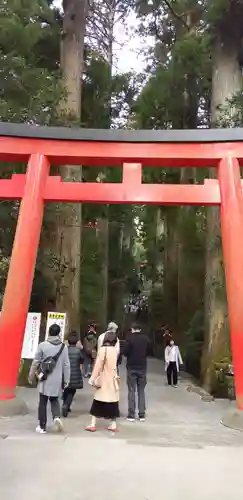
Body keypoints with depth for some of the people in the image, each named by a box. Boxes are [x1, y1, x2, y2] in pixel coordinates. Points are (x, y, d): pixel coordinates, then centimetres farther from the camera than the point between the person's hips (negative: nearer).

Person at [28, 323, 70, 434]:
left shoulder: (43, 345, -8)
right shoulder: (64, 347, -1)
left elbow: (36, 362, -2)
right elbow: (66, 365, 1)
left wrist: (31, 375, 12)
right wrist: (66, 380, 10)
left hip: (45, 379, -2)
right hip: (57, 379, 2)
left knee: (43, 402, 10)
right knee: (54, 400, 19)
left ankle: (42, 426, 15)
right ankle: (57, 417, -6)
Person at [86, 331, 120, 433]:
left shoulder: (102, 349, -13)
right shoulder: (114, 350, 1)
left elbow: (98, 366, -14)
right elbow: (113, 365, 8)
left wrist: (93, 379, -10)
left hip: (104, 380, -4)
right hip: (113, 379, 4)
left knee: (97, 403, 5)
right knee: (113, 402, 10)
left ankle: (92, 425, 7)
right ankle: (113, 425, 14)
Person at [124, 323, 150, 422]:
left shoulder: (130, 338, -13)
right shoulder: (146, 339, -1)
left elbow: (125, 353, -11)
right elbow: (148, 352, 9)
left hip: (131, 367, -3)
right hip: (142, 367, 3)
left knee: (132, 391, 4)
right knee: (141, 391, 10)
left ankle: (131, 415, 5)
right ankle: (142, 415, 10)